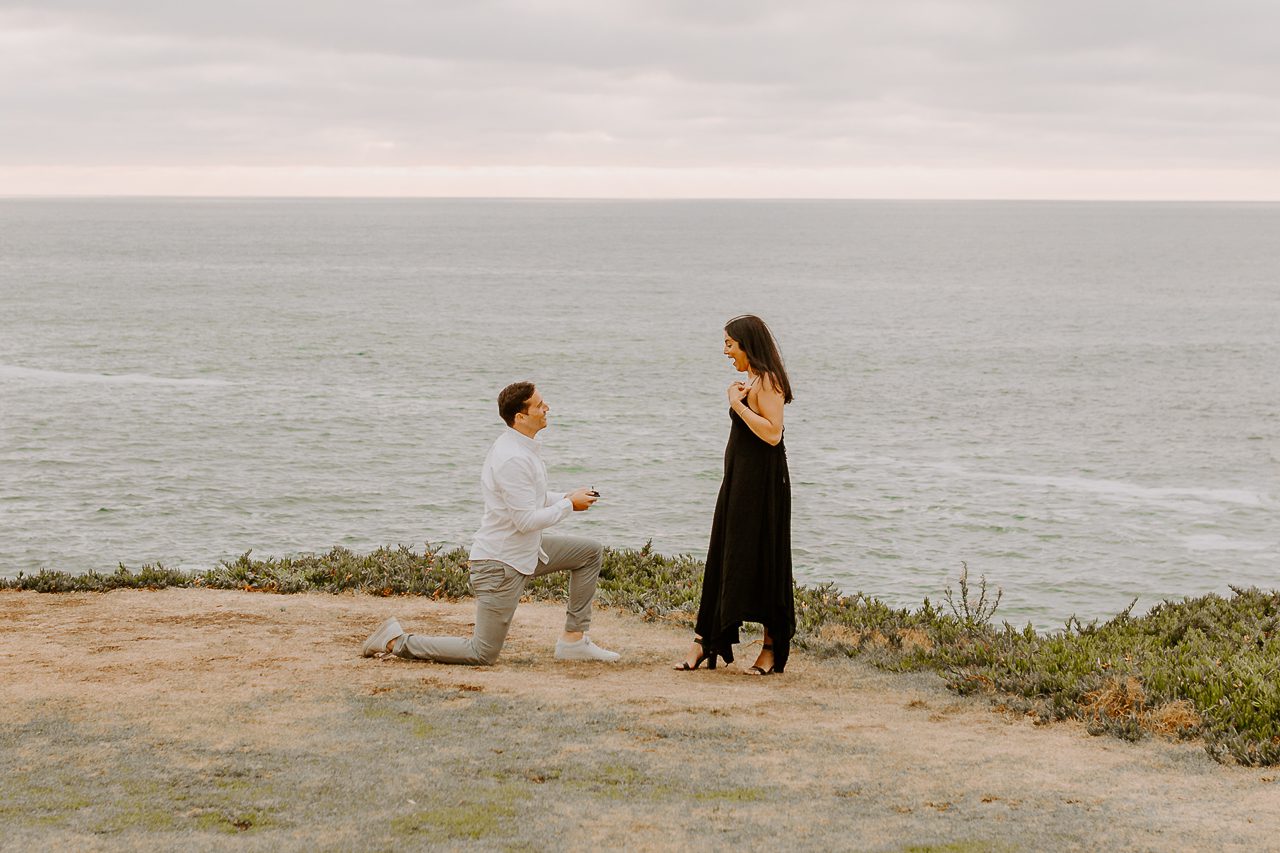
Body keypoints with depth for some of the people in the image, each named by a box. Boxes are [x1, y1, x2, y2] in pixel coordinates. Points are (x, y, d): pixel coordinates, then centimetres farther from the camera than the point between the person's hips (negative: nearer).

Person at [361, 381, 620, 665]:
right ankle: (396, 641, 4)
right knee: (482, 654, -5)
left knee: (590, 552, 12)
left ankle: (574, 640, 14)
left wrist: (566, 498, 5)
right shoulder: (513, 460, -26)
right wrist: (568, 505, -13)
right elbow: (526, 521, -27)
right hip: (501, 563, -10)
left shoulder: (523, 448, 6)